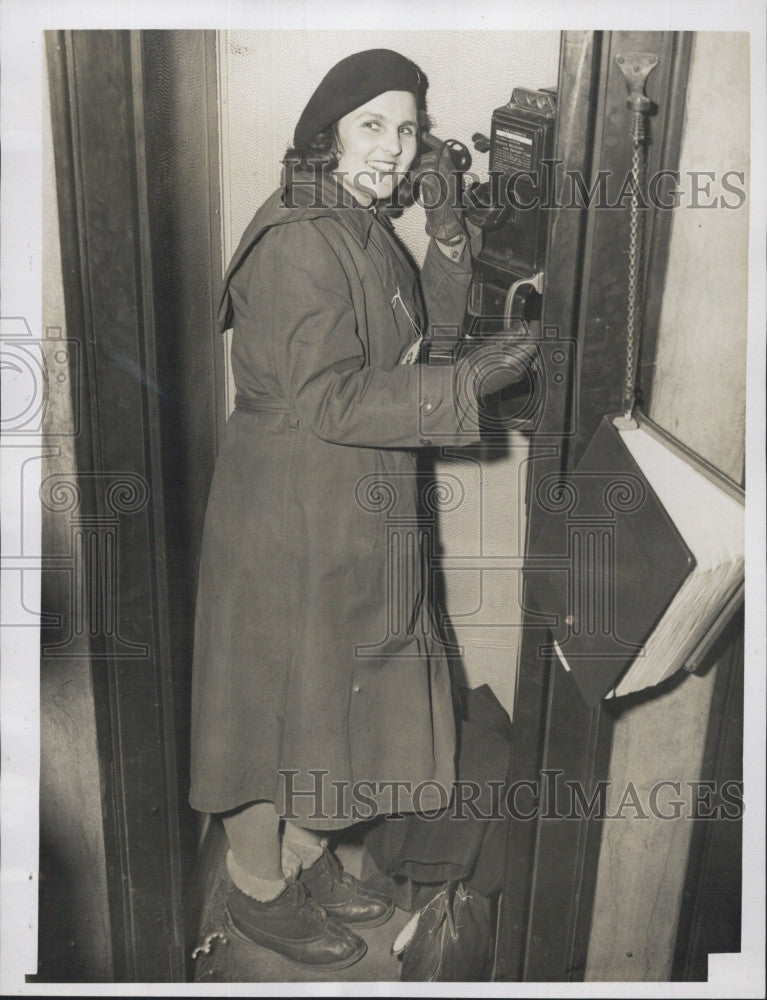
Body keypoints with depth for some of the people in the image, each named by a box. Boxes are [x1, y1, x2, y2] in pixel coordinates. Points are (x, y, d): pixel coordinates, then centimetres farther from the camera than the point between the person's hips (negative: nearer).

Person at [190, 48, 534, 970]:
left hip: (359, 511, 9)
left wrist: (445, 219, 0)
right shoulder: (299, 240, -19)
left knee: (343, 688, 20)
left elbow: (434, 317, 11)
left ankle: (305, 860, 41)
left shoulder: (363, 226, 10)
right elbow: (325, 401, -23)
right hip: (292, 509, -9)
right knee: (279, 696, 7)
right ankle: (259, 893, 31)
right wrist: (467, 389, -21)